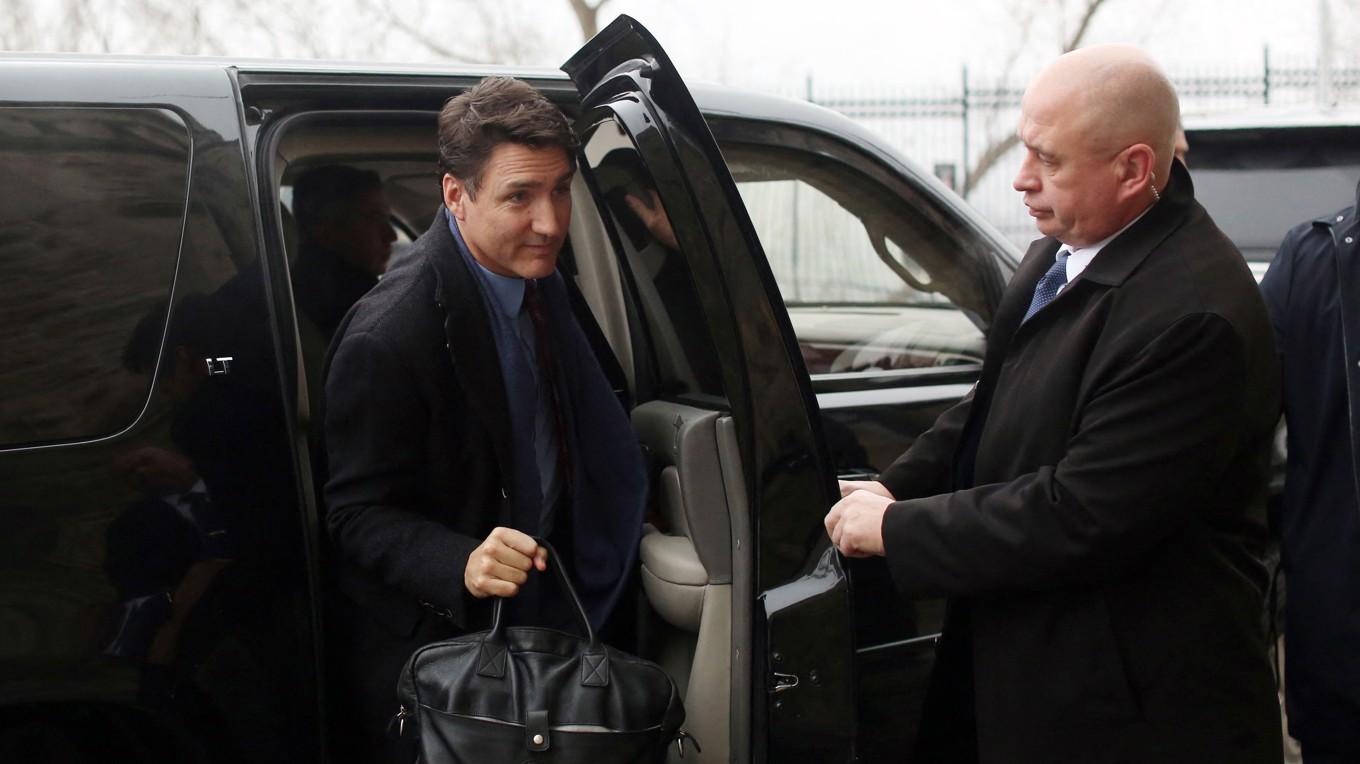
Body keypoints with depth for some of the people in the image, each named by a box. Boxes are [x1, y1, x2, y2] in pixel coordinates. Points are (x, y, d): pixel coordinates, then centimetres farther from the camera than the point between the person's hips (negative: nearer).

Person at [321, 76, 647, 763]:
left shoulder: (539, 283, 0)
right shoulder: (386, 338, -26)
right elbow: (358, 516, -21)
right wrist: (462, 564, -38)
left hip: (539, 627, 7)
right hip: (428, 654, -7)